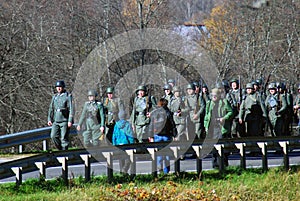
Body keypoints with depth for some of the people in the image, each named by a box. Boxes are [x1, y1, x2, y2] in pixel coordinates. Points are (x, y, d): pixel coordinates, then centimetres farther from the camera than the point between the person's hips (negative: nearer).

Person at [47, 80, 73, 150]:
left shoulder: (68, 96, -3)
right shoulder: (55, 97, 14)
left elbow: (71, 109, -9)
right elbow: (51, 109, 16)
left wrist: (70, 121, -16)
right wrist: (49, 119, 6)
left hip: (65, 121, -5)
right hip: (56, 121, 5)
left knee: (64, 138, -5)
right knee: (53, 136, -7)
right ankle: (60, 149, 10)